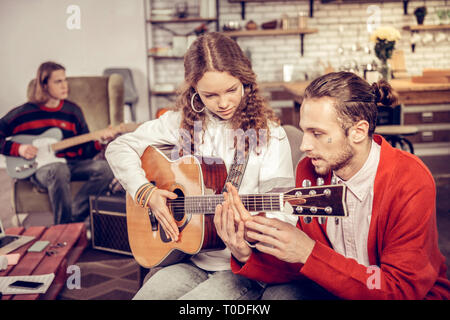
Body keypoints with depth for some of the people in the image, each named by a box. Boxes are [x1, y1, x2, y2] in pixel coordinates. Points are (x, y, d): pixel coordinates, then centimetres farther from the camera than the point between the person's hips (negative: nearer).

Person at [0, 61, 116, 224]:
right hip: (38, 168, -4)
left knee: (104, 167, -25)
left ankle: (75, 219, -23)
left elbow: (85, 150, 11)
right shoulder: (23, 113, 2)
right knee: (59, 170, -40)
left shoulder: (73, 111, 12)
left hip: (71, 163, 4)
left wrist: (100, 140, -8)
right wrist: (18, 148, -6)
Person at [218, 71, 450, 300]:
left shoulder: (412, 184, -24)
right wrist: (249, 257, -23)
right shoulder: (309, 170, -9)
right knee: (278, 293, -20)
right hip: (336, 288, 4)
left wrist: (309, 253, -33)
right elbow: (301, 264, -3)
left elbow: (403, 290, -26)